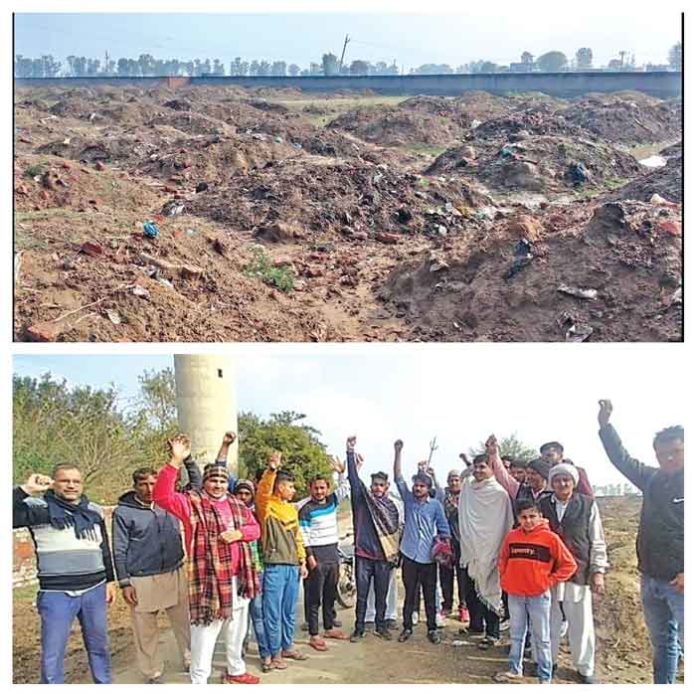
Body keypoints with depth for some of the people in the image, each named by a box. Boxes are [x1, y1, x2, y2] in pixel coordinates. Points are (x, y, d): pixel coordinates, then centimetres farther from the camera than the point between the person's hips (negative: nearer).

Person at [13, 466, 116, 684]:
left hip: (95, 590, 4)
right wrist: (25, 490, -24)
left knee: (99, 646, 16)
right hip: (56, 594, -4)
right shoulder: (40, 508, -6)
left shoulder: (94, 511, 8)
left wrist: (110, 580, 16)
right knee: (52, 654, 2)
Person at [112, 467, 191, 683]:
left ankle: (191, 660, 29)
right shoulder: (123, 512, -5)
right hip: (142, 581, -3)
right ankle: (153, 673, 21)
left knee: (184, 622, 11)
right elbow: (119, 551, -4)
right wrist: (124, 583, -8)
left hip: (175, 574, 3)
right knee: (146, 631, 6)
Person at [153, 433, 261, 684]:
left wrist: (239, 533, -8)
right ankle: (199, 682, 7)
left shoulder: (236, 505, 11)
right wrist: (176, 461, -34)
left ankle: (236, 671, 40)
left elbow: (255, 528, 15)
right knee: (205, 634, -5)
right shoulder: (192, 502, -8)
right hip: (209, 580, -7)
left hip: (238, 578, 7)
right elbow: (162, 496, -25)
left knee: (237, 630, 21)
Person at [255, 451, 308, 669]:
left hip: (293, 567, 7)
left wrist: (302, 561, 16)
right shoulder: (266, 505, -5)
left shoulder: (291, 508, 15)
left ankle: (288, 646, 30)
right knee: (273, 612, 0)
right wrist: (272, 468, -41)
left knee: (289, 611, 16)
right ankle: (275, 653, 9)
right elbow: (263, 490, -27)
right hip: (274, 567, -7)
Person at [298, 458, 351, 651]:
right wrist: (309, 556, -18)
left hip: (333, 553, 7)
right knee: (314, 597, -1)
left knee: (330, 594, 17)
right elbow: (303, 534, -12)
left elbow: (345, 488, 17)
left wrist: (341, 473, 1)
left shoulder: (332, 501, 9)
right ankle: (314, 635, 3)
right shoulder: (306, 509, -9)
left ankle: (329, 628, 30)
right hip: (316, 555, -6)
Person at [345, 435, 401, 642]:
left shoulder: (391, 506, 6)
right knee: (361, 594, 4)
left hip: (384, 557, 2)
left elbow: (396, 531, 12)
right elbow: (353, 478, -12)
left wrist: (395, 555, 9)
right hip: (364, 555, -2)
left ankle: (380, 626, 26)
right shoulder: (362, 499, 0)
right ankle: (359, 628, 15)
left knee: (382, 595, 11)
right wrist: (350, 452, -23)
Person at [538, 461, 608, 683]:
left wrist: (598, 572, -2)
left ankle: (585, 668, 20)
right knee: (549, 620, 10)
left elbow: (597, 542, 2)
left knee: (581, 622, 5)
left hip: (578, 573, -2)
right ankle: (547, 661, 26)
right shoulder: (542, 505, 4)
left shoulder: (588, 505, -1)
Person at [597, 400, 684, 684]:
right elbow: (622, 459, 17)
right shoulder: (653, 480, 8)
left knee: (685, 644, -1)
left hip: (681, 582, -6)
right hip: (651, 580, 6)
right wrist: (605, 426, 10)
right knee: (662, 644, 18)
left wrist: (688, 573, -22)